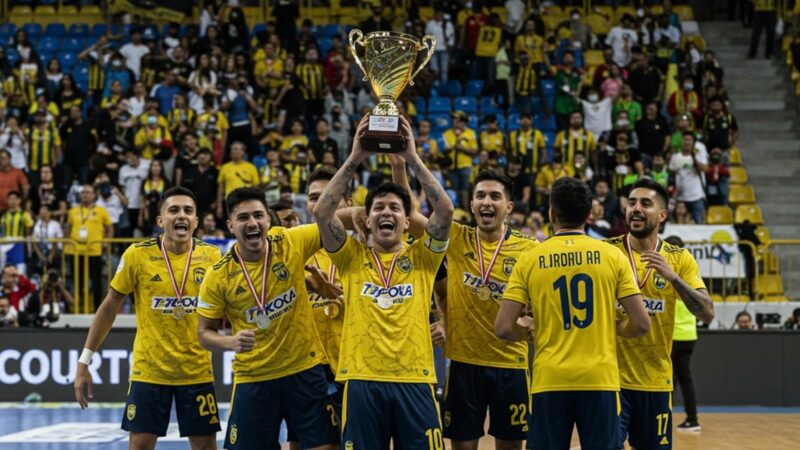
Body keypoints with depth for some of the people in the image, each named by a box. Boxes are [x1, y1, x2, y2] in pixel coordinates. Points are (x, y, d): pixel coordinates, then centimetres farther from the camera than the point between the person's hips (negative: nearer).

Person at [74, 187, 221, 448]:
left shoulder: (212, 257, -3)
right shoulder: (137, 255, -7)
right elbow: (110, 306, 1)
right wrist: (84, 362, 0)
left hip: (197, 371, 1)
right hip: (148, 370, -1)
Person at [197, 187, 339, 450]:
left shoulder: (291, 243, -7)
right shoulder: (219, 275, -8)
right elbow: (204, 333, -1)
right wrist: (231, 342, -21)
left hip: (305, 370, 1)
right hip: (252, 379, 0)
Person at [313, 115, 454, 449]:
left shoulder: (422, 258, 9)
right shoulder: (352, 258, 9)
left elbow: (445, 210, -5)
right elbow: (322, 212, -5)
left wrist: (411, 157, -8)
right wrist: (355, 159, -8)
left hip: (414, 380, 0)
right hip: (361, 380, 0)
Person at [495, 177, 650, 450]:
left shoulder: (530, 260, 0)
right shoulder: (612, 256, 1)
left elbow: (504, 328, -3)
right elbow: (641, 324, -1)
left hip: (549, 381, 0)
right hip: (600, 379, 0)